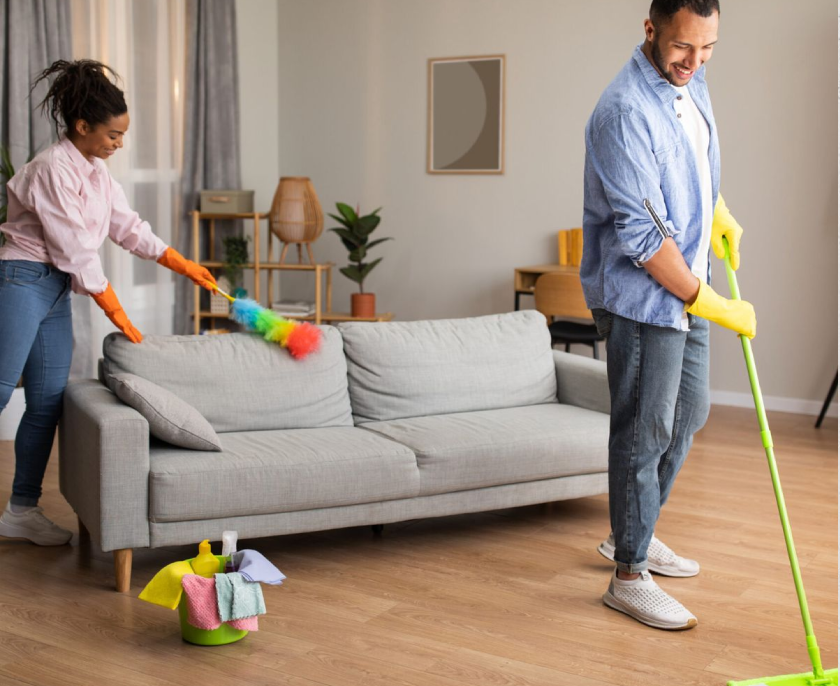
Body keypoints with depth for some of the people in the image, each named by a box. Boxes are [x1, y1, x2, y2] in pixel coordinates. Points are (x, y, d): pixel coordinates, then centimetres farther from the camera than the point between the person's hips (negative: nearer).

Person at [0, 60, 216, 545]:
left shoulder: (96, 170, 11)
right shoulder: (54, 169, -17)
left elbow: (128, 226, 18)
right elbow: (78, 251, -18)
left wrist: (183, 265, 14)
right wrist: (117, 314, -13)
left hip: (55, 288, 9)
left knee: (49, 400, 7)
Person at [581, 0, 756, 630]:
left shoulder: (692, 82, 5)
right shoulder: (625, 112, -24)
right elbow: (642, 235, -25)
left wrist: (720, 212, 13)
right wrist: (711, 305, -20)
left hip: (688, 288, 9)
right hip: (642, 298, -9)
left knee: (690, 413, 18)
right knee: (645, 433, -2)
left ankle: (632, 534, 35)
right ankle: (629, 576, 12)